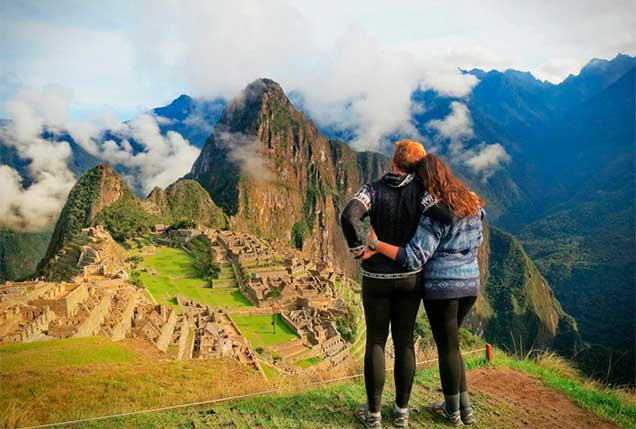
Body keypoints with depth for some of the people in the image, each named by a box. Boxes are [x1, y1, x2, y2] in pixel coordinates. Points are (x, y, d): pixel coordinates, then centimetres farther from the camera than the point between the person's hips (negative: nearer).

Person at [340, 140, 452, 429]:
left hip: (377, 278, -2)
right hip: (410, 277, 2)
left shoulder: (373, 189, -11)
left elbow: (349, 216, -29)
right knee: (404, 342, 13)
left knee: (375, 342, 10)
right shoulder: (419, 191, -8)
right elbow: (446, 217, -24)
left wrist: (357, 248, -14)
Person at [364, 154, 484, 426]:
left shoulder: (434, 215, -18)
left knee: (448, 347, 8)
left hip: (441, 287, -7)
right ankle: (464, 407, 28)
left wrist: (376, 245, -19)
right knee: (449, 343, 22)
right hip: (470, 284, 7)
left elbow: (414, 258, -24)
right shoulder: (472, 204, 5)